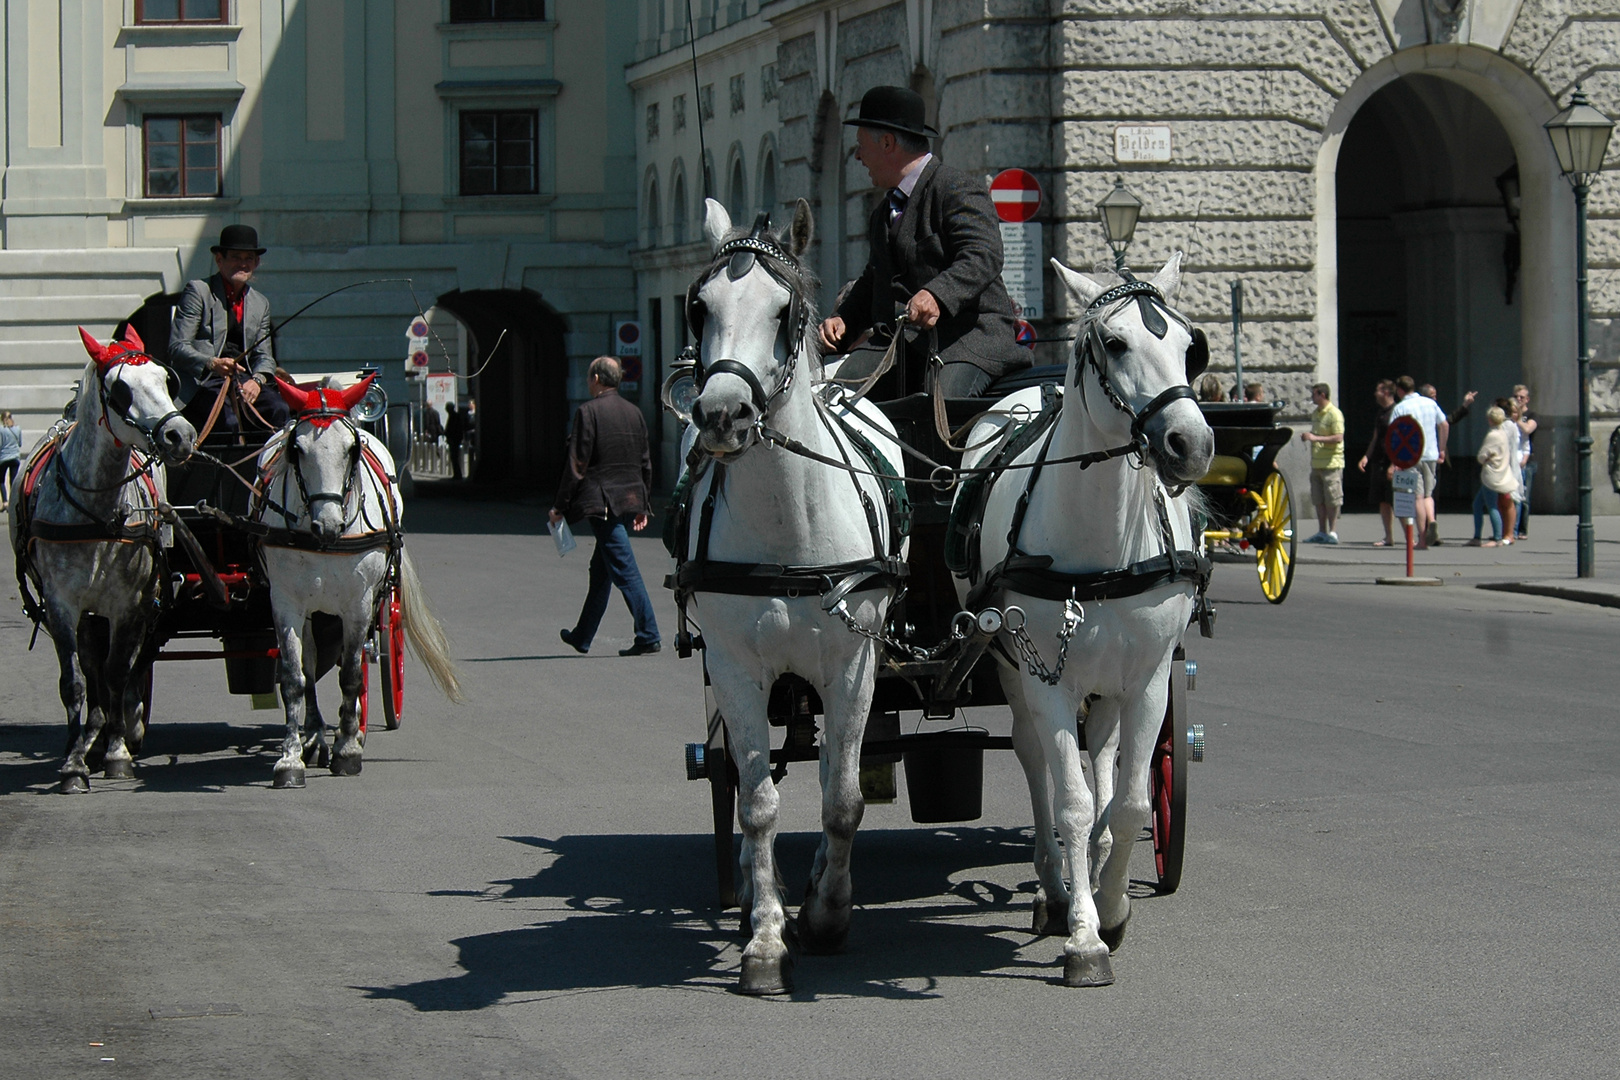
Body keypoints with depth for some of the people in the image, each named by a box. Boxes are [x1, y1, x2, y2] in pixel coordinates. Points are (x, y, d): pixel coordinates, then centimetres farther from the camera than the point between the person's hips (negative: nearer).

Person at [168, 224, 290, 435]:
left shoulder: (260, 303, 20)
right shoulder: (198, 291, 2)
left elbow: (263, 355, 16)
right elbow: (177, 346, -5)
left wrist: (257, 380, -8)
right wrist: (213, 364, -23)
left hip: (244, 382, 5)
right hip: (202, 382, -5)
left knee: (279, 410, -25)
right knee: (230, 419, -35)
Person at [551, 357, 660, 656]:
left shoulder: (588, 412, -11)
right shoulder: (634, 412, 10)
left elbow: (577, 464, -13)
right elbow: (645, 463, 14)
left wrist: (560, 506, -6)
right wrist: (642, 505, 21)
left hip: (601, 502, -7)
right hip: (628, 502, 7)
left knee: (624, 569, -7)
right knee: (600, 570, 17)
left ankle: (648, 636, -11)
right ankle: (582, 636, 27)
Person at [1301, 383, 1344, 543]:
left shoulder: (1334, 414, -11)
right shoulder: (1315, 414, 16)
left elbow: (1338, 438, -18)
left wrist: (1315, 438, -21)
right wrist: (1307, 436, 6)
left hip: (1331, 463, -9)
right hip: (1316, 463, 9)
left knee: (1332, 500, -3)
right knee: (1318, 500, 9)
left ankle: (1332, 532, 1)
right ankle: (1322, 532, 15)